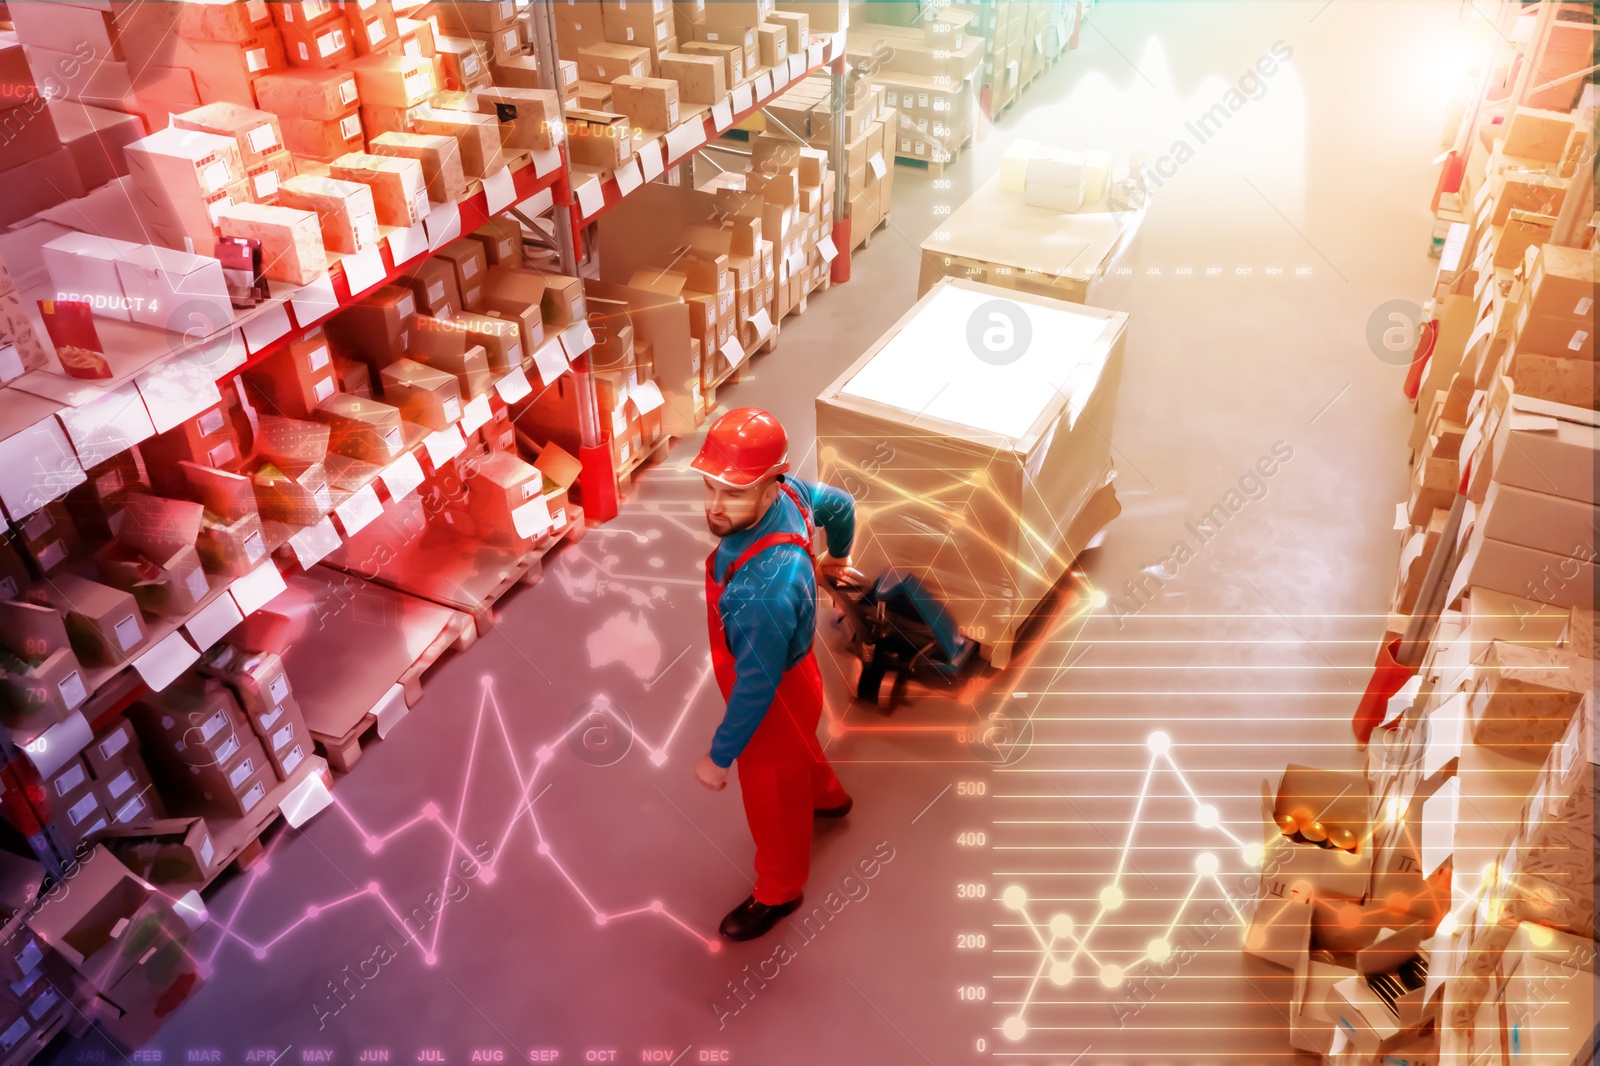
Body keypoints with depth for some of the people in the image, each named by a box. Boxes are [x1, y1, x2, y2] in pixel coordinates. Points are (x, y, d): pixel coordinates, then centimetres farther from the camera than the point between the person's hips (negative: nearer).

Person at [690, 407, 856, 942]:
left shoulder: (767, 588, -46)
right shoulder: (784, 490, -22)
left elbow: (757, 686, -32)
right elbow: (840, 504, 1)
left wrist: (719, 758, -16)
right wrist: (835, 558, 23)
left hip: (773, 696, -8)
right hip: (790, 667, 8)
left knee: (771, 796, 21)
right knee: (796, 750, 38)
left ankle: (777, 891, 50)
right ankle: (826, 795, 70)